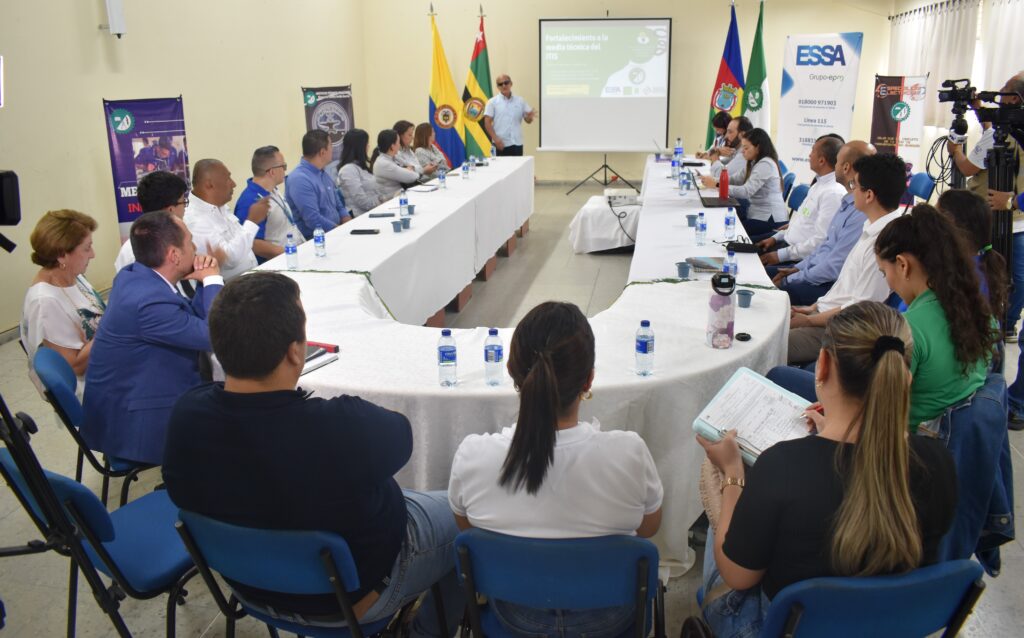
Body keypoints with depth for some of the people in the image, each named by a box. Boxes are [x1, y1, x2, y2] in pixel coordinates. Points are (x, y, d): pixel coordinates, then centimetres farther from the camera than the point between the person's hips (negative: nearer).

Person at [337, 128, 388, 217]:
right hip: (362, 216, -9)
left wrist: (384, 200, 5)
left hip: (374, 211, 9)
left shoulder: (362, 165, 19)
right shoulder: (348, 170, -12)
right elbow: (362, 200, -18)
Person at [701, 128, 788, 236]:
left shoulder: (765, 164, -18)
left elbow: (746, 192, -27)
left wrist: (716, 185, -26)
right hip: (760, 214, 9)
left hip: (771, 219, -9)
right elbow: (739, 181, 10)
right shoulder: (755, 162, 15)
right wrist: (716, 180, -6)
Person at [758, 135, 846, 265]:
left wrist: (781, 255, -21)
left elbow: (821, 241, -24)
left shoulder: (834, 193, -21)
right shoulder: (819, 183, 11)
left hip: (799, 258, -10)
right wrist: (776, 238, 13)